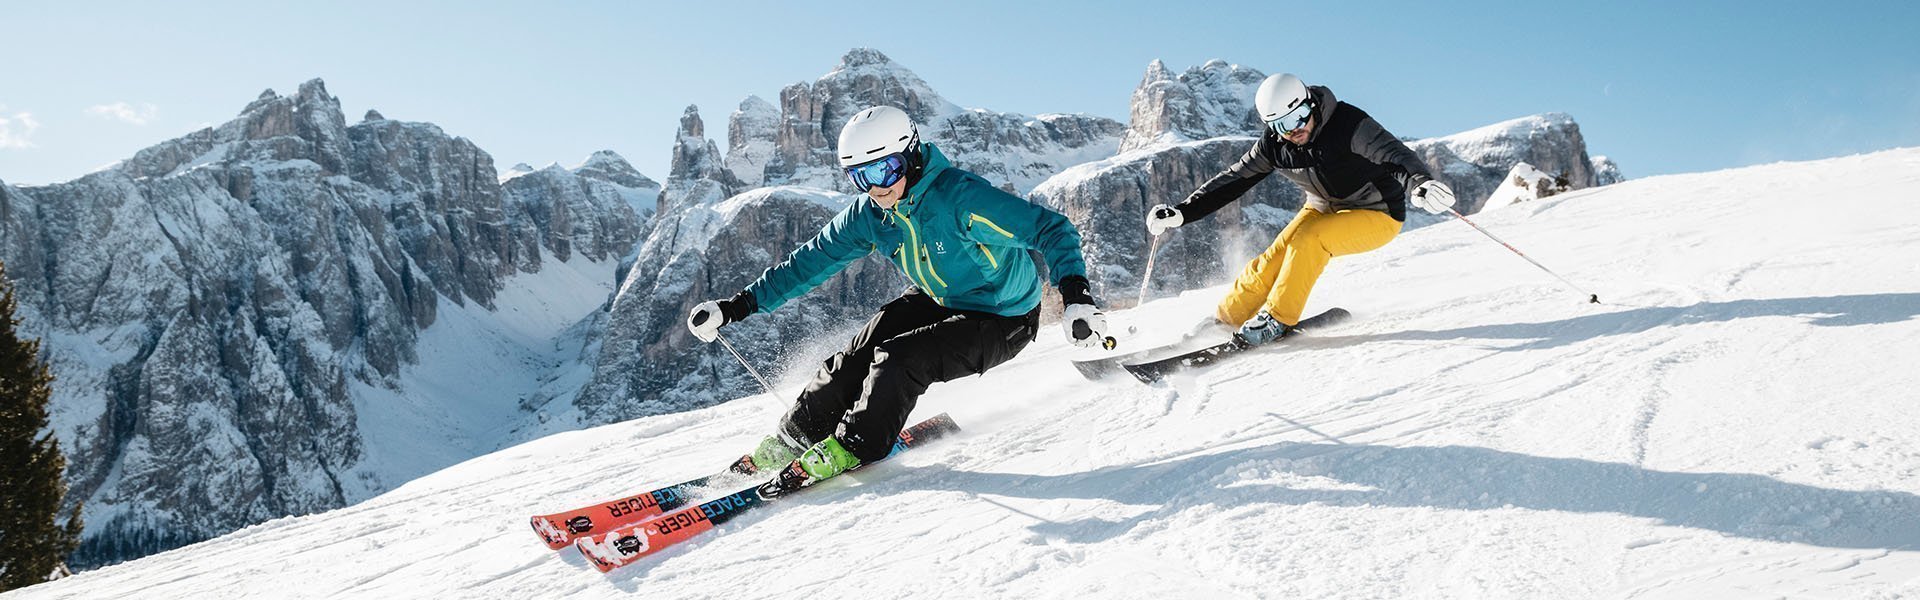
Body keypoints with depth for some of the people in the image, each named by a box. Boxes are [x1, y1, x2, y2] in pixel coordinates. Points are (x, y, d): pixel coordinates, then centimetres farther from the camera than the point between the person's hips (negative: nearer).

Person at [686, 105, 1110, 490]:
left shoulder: (962, 197, -32)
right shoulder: (869, 213, -11)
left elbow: (1051, 230, -33)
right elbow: (809, 261, -2)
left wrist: (1075, 295, -49)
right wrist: (737, 306, -6)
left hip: (1002, 320, -6)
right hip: (937, 301, 6)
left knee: (900, 360, -24)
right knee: (856, 358, -7)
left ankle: (851, 449, -5)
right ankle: (791, 442, 11)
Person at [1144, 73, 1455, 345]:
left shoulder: (1348, 123, -27)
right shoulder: (1274, 144, -12)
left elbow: (1395, 154, -38)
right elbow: (1232, 180, -5)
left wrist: (1421, 183, -60)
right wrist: (1181, 213, -13)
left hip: (1377, 214, -5)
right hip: (1323, 210, 5)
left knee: (1308, 240, -30)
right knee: (1274, 259, -14)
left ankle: (1278, 320, -17)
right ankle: (1223, 320, 2)